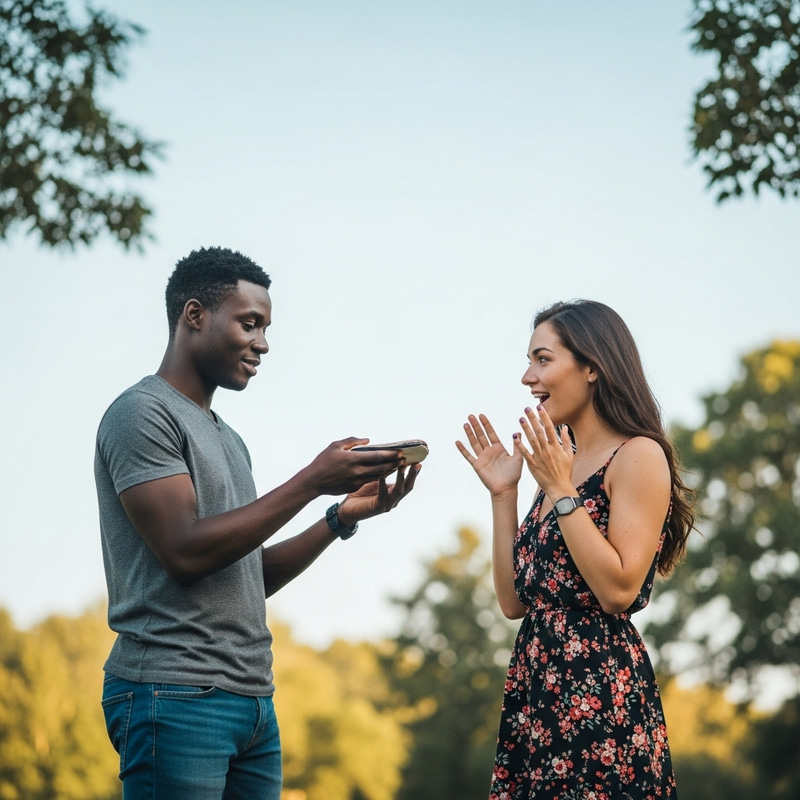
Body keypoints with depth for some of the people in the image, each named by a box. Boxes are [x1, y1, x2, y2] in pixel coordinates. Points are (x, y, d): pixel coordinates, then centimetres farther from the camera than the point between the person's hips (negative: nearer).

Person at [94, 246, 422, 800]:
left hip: (254, 700, 8)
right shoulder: (142, 413, -6)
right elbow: (185, 553, -17)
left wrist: (343, 516, 6)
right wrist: (312, 482, -15)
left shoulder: (227, 438, 21)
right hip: (175, 693, -8)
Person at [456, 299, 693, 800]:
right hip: (536, 691, 8)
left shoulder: (639, 456, -7)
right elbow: (515, 602, 13)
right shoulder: (558, 465, 16)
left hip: (603, 699, -8)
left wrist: (561, 491, -14)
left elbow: (619, 590, -17)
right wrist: (503, 494, 8)